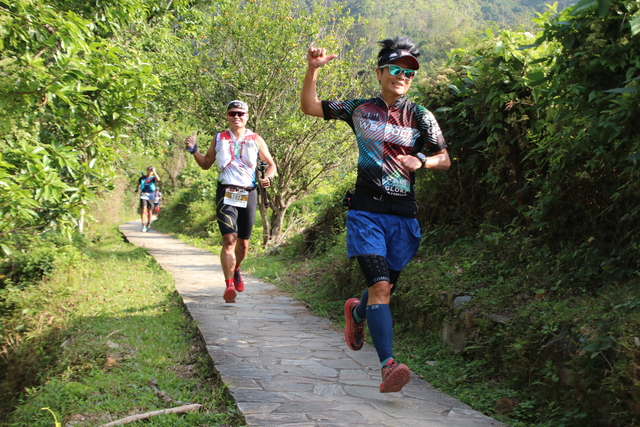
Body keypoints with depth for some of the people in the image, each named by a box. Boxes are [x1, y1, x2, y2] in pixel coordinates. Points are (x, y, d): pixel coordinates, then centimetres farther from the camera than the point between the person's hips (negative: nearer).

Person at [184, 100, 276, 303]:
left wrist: (267, 178, -9)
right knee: (229, 239, -18)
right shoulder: (219, 138, 9)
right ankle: (229, 285, -20)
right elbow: (206, 164, 16)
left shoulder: (255, 140, 7)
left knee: (243, 241, 12)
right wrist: (193, 150, -1)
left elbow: (271, 164, 12)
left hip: (248, 194, 2)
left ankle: (236, 270, 41)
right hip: (226, 193, -1)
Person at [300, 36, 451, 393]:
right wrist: (313, 69, -4)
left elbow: (445, 160, 9)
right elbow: (309, 106, 11)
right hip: (367, 211, -2)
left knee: (386, 288, 13)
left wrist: (421, 161, -12)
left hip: (403, 216, 2)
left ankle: (357, 312, 47)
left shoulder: (421, 117, 6)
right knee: (380, 286, -18)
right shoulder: (359, 109, 6)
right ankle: (389, 366, -20)